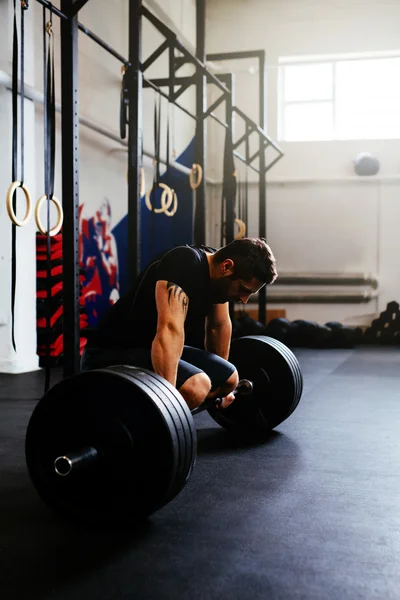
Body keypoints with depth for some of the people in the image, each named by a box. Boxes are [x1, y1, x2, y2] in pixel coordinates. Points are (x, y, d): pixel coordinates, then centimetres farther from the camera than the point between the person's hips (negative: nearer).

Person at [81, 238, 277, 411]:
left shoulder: (217, 265, 1)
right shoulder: (184, 264, -27)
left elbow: (219, 325, 14)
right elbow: (170, 329, -39)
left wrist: (220, 382, 22)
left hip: (149, 350, 10)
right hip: (111, 353, -10)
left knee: (229, 379, 12)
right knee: (195, 386, -31)